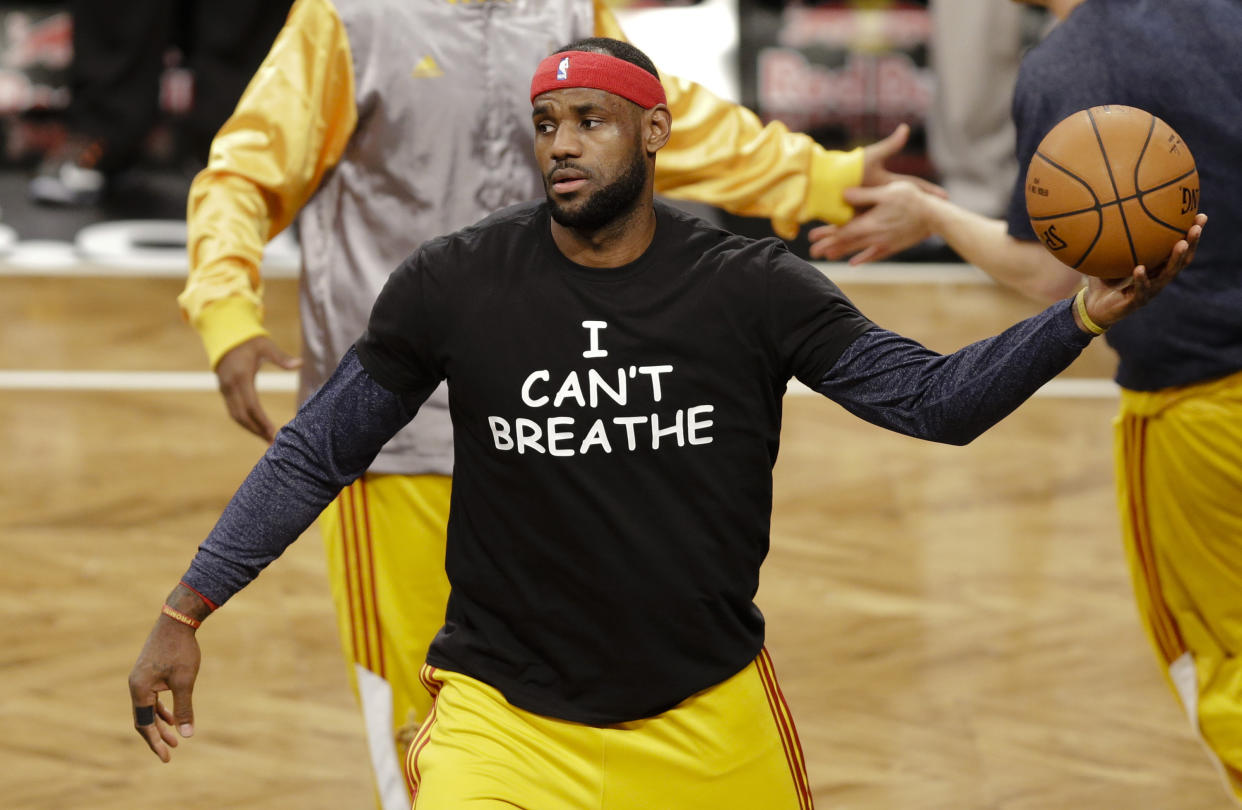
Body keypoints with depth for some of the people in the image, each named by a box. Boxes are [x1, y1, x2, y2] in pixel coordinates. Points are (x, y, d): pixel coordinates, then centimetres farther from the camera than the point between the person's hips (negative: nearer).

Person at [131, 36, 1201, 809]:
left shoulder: (750, 290, -6)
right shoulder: (454, 286, -7)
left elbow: (933, 398, -6)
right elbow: (318, 453, 1)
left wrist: (1086, 317, -22)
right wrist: (185, 616, -3)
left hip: (708, 708, 2)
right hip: (508, 707, -1)